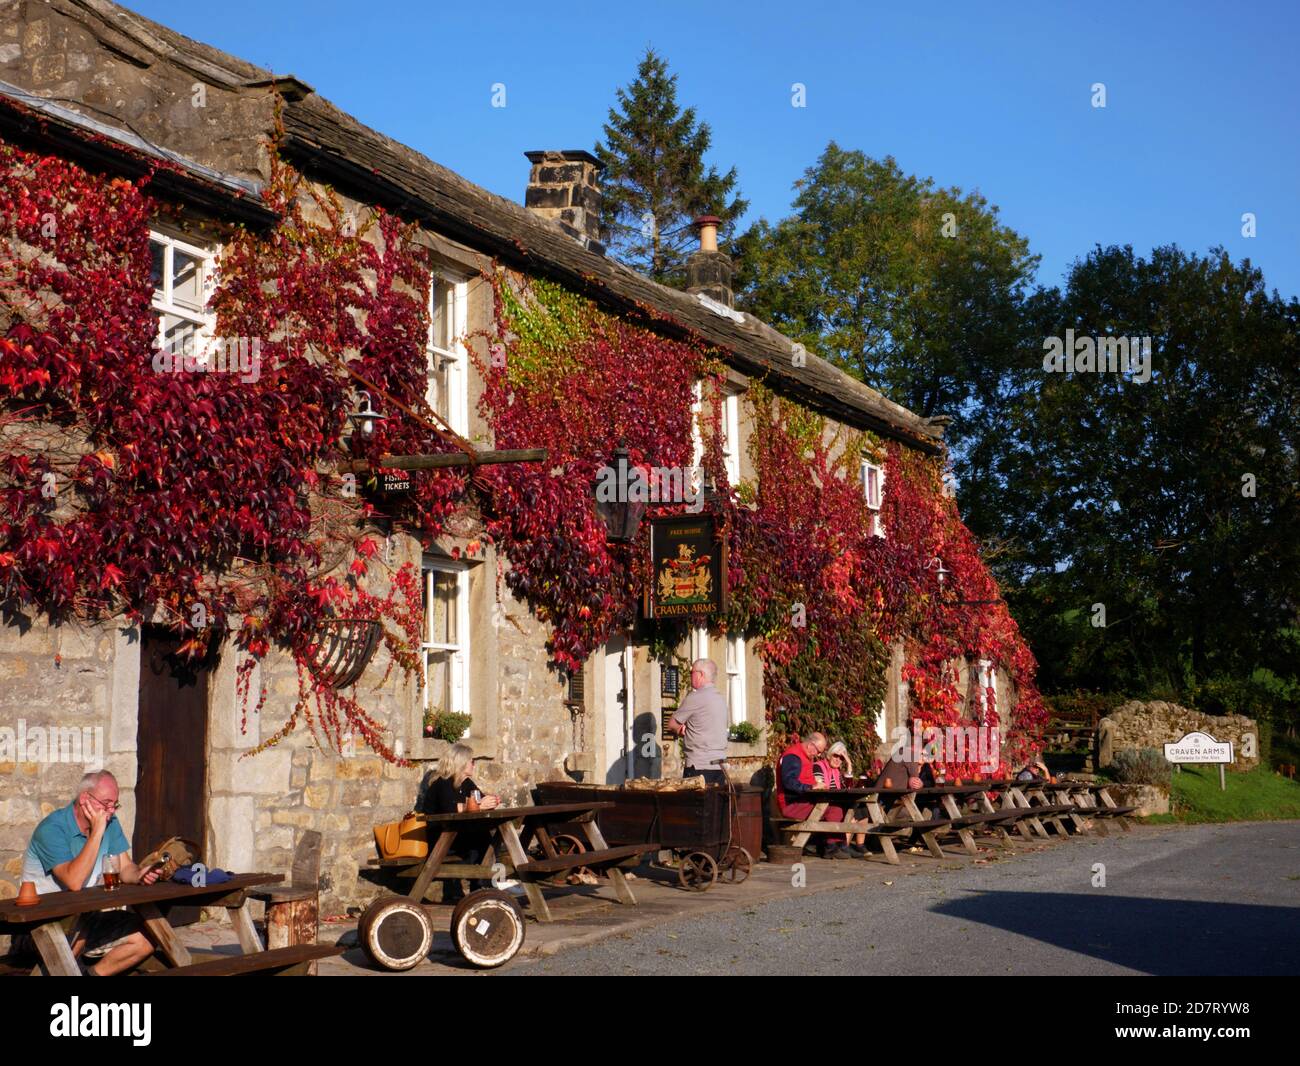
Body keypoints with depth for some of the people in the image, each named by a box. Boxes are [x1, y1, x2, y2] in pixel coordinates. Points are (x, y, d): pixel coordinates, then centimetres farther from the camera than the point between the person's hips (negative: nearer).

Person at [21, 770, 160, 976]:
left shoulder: (110, 823, 3)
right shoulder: (52, 828, -20)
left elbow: (125, 868, 4)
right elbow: (74, 882, -32)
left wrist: (140, 875, -20)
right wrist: (97, 832, -29)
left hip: (85, 918, 6)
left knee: (145, 942, -10)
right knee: (77, 918, -38)